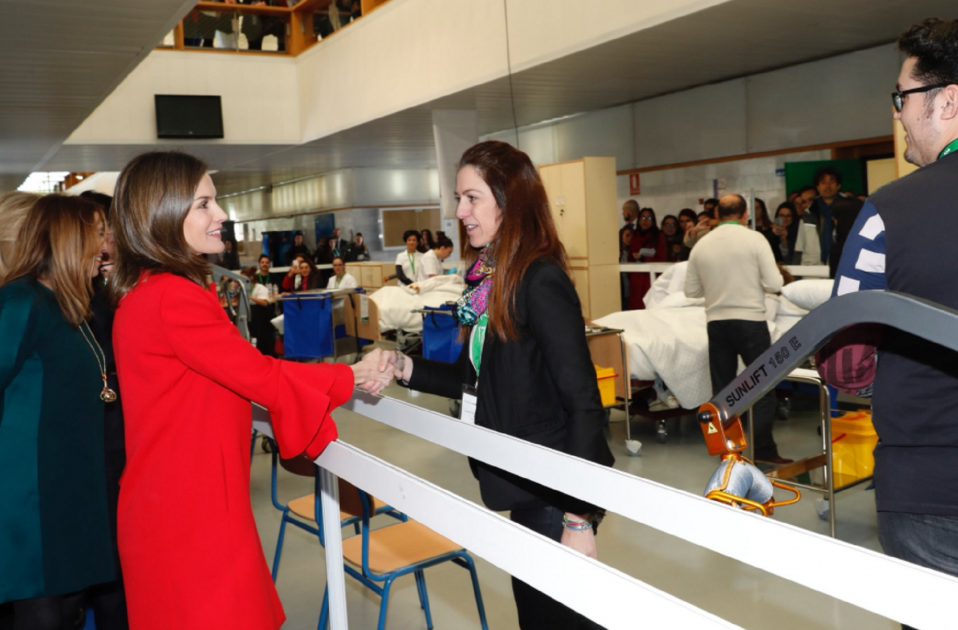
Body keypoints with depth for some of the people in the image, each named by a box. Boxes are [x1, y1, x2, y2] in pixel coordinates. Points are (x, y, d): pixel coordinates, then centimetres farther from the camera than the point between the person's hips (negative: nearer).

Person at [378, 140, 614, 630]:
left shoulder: (540, 281, -20)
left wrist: (578, 518, -22)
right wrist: (406, 368, -1)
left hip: (556, 491, -8)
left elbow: (583, 402, -22)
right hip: (525, 484, 8)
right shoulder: (489, 278, 6)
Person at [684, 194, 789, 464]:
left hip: (716, 322, 4)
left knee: (722, 388, 10)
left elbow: (691, 290, 9)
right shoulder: (754, 239, -6)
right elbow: (773, 284, -9)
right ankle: (764, 450, 2)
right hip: (750, 320, -3)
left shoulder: (701, 246, 3)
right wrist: (753, 282, 11)